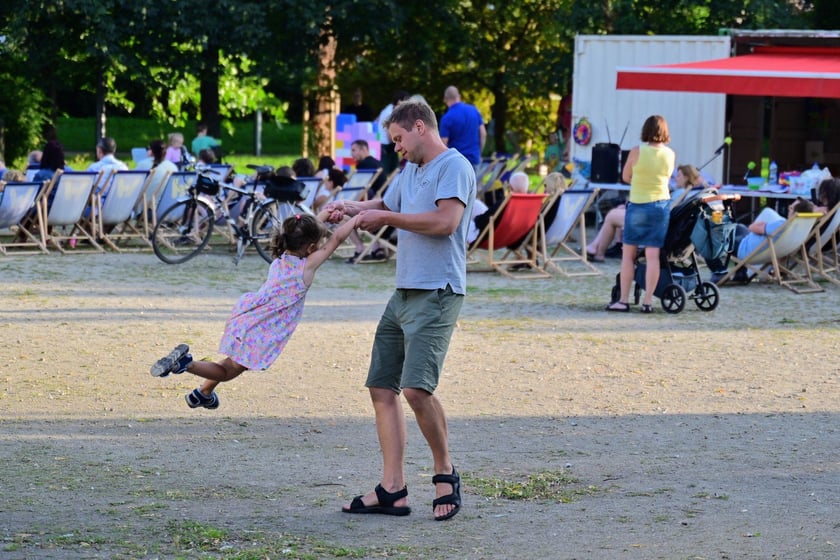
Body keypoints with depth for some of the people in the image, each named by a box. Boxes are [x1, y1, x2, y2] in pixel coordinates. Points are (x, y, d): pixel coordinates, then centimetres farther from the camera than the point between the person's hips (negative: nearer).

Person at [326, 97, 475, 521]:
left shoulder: (454, 167, -7)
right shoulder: (410, 171, 22)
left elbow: (447, 220, -21)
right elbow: (381, 211, 32)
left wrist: (387, 216, -13)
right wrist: (353, 208, 11)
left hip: (436, 295, -10)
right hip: (403, 294, 10)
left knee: (416, 387, -20)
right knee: (382, 388, 4)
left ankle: (445, 472, -2)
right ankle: (392, 490, 5)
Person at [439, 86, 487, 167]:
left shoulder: (447, 118, -13)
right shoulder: (474, 110, 2)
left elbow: (443, 144, -13)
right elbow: (483, 134, 6)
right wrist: (479, 153, 16)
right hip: (473, 158, 5)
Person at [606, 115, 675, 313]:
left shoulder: (637, 152, -9)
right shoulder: (670, 154, -1)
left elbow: (625, 177, 2)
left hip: (637, 205, -3)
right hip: (661, 204, 3)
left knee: (628, 254, 5)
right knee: (653, 254, 1)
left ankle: (624, 300, 4)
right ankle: (648, 301, 1)